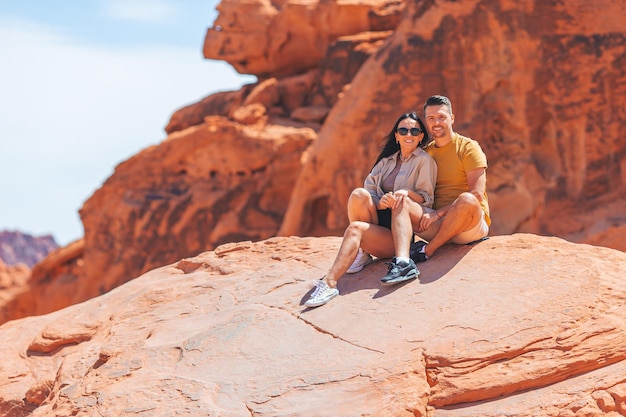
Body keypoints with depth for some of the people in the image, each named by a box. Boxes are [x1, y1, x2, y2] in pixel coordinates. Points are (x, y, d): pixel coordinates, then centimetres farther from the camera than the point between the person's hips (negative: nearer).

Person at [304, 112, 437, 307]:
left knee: (355, 228, -32)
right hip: (378, 220, 5)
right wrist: (378, 202, -17)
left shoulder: (424, 160, 4)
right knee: (359, 194, -26)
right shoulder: (387, 161, 20)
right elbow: (370, 187, 6)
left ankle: (329, 283, -43)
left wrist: (408, 192, -23)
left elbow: (427, 198, -2)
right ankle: (361, 252, -16)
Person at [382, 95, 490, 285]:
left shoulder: (468, 147, 0)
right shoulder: (425, 153, 16)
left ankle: (427, 251, -23)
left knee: (467, 200, -37)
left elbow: (477, 194, -11)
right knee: (402, 202, -20)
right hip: (437, 226, 4)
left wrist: (439, 213, -17)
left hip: (472, 224, -4)